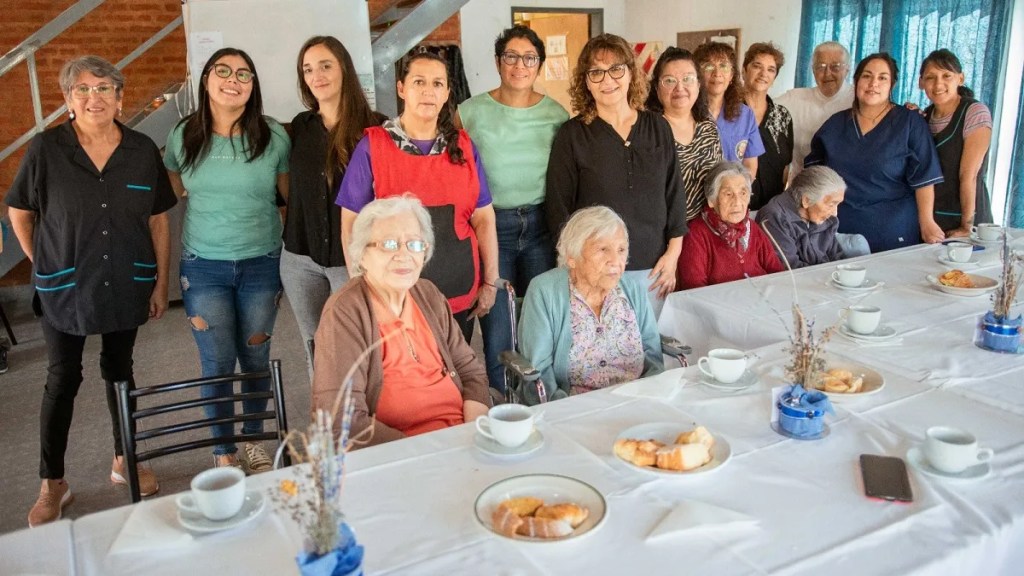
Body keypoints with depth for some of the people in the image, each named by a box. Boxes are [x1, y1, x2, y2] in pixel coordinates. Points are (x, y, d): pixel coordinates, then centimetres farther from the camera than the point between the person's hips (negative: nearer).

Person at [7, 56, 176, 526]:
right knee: (63, 380, 6)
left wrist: (161, 282, 1)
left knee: (119, 369, 16)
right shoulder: (46, 149, -9)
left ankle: (124, 461, 32)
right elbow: (19, 213, 2)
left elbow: (158, 221, 1)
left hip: (127, 285, 2)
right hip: (64, 288, -2)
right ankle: (52, 484, 20)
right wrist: (41, 265, 1)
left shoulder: (143, 151, -4)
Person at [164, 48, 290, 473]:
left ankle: (254, 442, 31)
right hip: (203, 266, 1)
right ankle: (223, 451, 23)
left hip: (262, 263, 0)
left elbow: (293, 198, 4)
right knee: (217, 364, 4)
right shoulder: (183, 135, 0)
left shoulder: (273, 136, -5)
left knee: (256, 359, 10)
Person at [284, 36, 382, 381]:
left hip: (353, 259, -4)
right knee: (315, 350, 13)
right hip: (301, 260, 4)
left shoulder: (374, 129, -8)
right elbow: (293, 190, 15)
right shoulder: (300, 126, 6)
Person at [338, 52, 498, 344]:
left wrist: (490, 282, 3)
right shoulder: (372, 146, -5)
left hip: (460, 296, 3)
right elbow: (352, 224, -3)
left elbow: (484, 218, 6)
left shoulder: (463, 145, 5)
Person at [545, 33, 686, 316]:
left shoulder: (658, 127, 6)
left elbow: (674, 193, 9)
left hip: (652, 268, 3)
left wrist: (673, 252, 4)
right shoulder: (571, 136, -3)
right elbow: (558, 207, -3)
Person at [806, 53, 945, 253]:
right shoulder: (836, 124, 10)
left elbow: (923, 177, -5)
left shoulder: (910, 122, -1)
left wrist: (927, 223, -11)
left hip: (893, 231, -3)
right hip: (841, 229, 3)